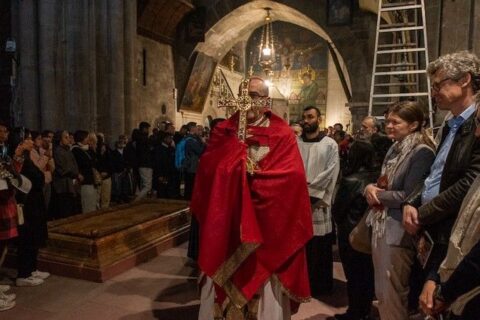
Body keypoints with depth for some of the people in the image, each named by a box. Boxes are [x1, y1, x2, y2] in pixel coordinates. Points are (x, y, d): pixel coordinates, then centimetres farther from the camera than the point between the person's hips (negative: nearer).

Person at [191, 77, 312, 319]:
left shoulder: (282, 135, 0)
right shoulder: (223, 132, 7)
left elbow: (292, 175, -14)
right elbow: (206, 169, -6)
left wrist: (246, 175, -14)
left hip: (267, 223, -2)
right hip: (225, 222, 2)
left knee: (264, 292, 9)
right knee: (224, 287, 12)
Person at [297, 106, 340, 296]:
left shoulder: (330, 144, 1)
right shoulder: (295, 143, 8)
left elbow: (331, 174, -6)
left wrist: (309, 187, -12)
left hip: (318, 202, -2)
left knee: (321, 248, 5)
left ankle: (321, 285, 22)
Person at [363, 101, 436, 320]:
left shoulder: (422, 152, -14)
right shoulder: (395, 149, 11)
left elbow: (409, 196, -19)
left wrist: (377, 194, -10)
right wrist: (371, 188, -6)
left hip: (398, 231, -8)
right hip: (380, 224, 8)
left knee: (393, 293, 7)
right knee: (382, 291, 20)